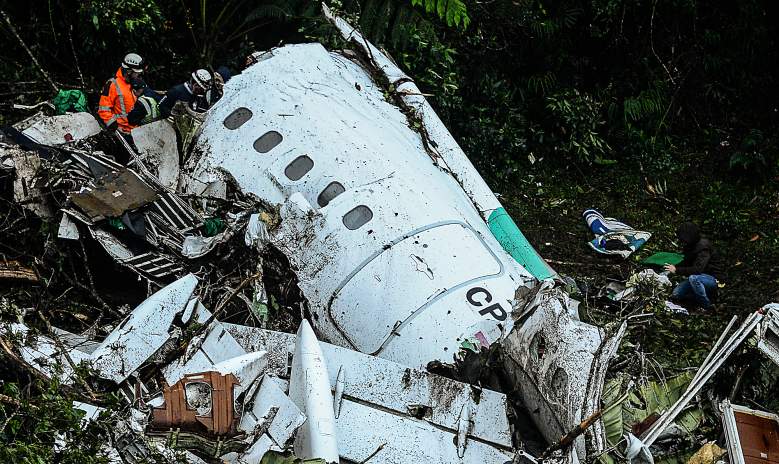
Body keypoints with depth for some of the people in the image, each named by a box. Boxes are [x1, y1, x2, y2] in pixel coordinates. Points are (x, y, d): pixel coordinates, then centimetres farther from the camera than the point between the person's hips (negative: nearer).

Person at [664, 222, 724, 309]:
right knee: (676, 294, -2)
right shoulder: (690, 246, 2)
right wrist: (674, 267, -4)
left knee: (693, 278, -38)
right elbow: (685, 263, 15)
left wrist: (677, 270, -31)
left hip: (713, 279, -8)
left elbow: (698, 269, -35)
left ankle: (707, 307, -21)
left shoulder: (703, 247, -25)